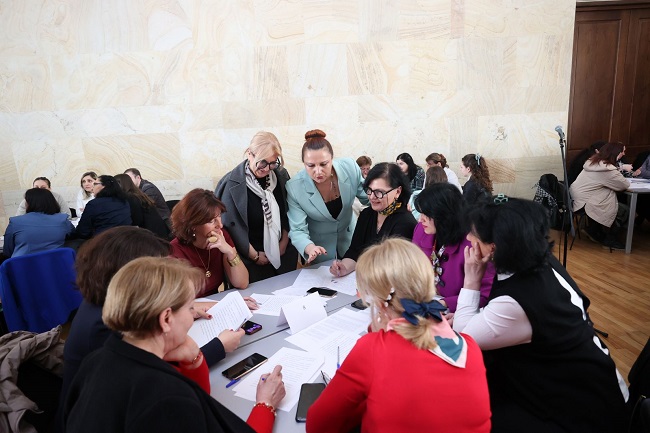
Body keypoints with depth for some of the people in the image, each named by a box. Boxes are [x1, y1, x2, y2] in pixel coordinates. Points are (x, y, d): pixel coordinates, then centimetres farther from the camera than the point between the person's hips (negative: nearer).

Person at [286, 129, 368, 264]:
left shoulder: (350, 168, -22)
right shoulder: (294, 188, -28)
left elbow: (367, 197, -6)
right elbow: (297, 230, -26)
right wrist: (310, 248, -47)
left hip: (350, 239, 3)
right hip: (319, 246, -3)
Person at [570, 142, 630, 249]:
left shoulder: (593, 161, 7)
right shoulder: (608, 170, -20)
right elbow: (625, 185, -9)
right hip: (584, 203, -9)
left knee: (619, 205, 18)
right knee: (625, 211, 1)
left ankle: (594, 230, 24)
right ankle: (610, 240, 16)